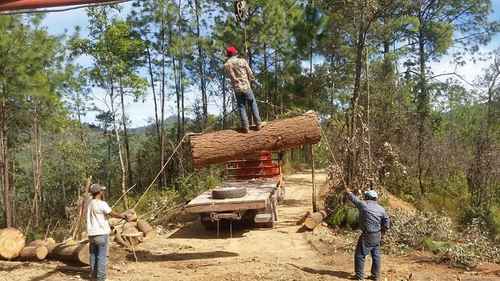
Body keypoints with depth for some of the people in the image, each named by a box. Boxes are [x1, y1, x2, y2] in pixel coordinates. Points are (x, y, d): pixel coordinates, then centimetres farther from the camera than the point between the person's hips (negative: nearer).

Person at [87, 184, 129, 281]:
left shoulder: (89, 203, 8)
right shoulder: (102, 204, -15)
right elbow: (113, 214, -10)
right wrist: (124, 216, 7)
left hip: (91, 234, 7)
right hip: (101, 234, -7)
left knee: (93, 255, 14)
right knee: (102, 257, -1)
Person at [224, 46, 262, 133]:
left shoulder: (226, 65, -1)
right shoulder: (242, 61, -5)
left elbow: (231, 77, 9)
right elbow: (250, 74, 0)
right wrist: (255, 81, 16)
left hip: (237, 89, 2)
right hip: (246, 86, -1)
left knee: (241, 107, 9)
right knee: (253, 104, 12)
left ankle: (245, 126, 2)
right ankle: (258, 124, 9)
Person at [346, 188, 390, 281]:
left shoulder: (363, 205, -13)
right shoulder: (381, 209, 3)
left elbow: (354, 199, 3)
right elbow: (386, 222, 7)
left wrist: (348, 192, 23)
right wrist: (382, 233, 17)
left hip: (367, 236, -6)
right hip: (377, 236, 6)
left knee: (360, 255, 4)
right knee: (376, 255, 15)